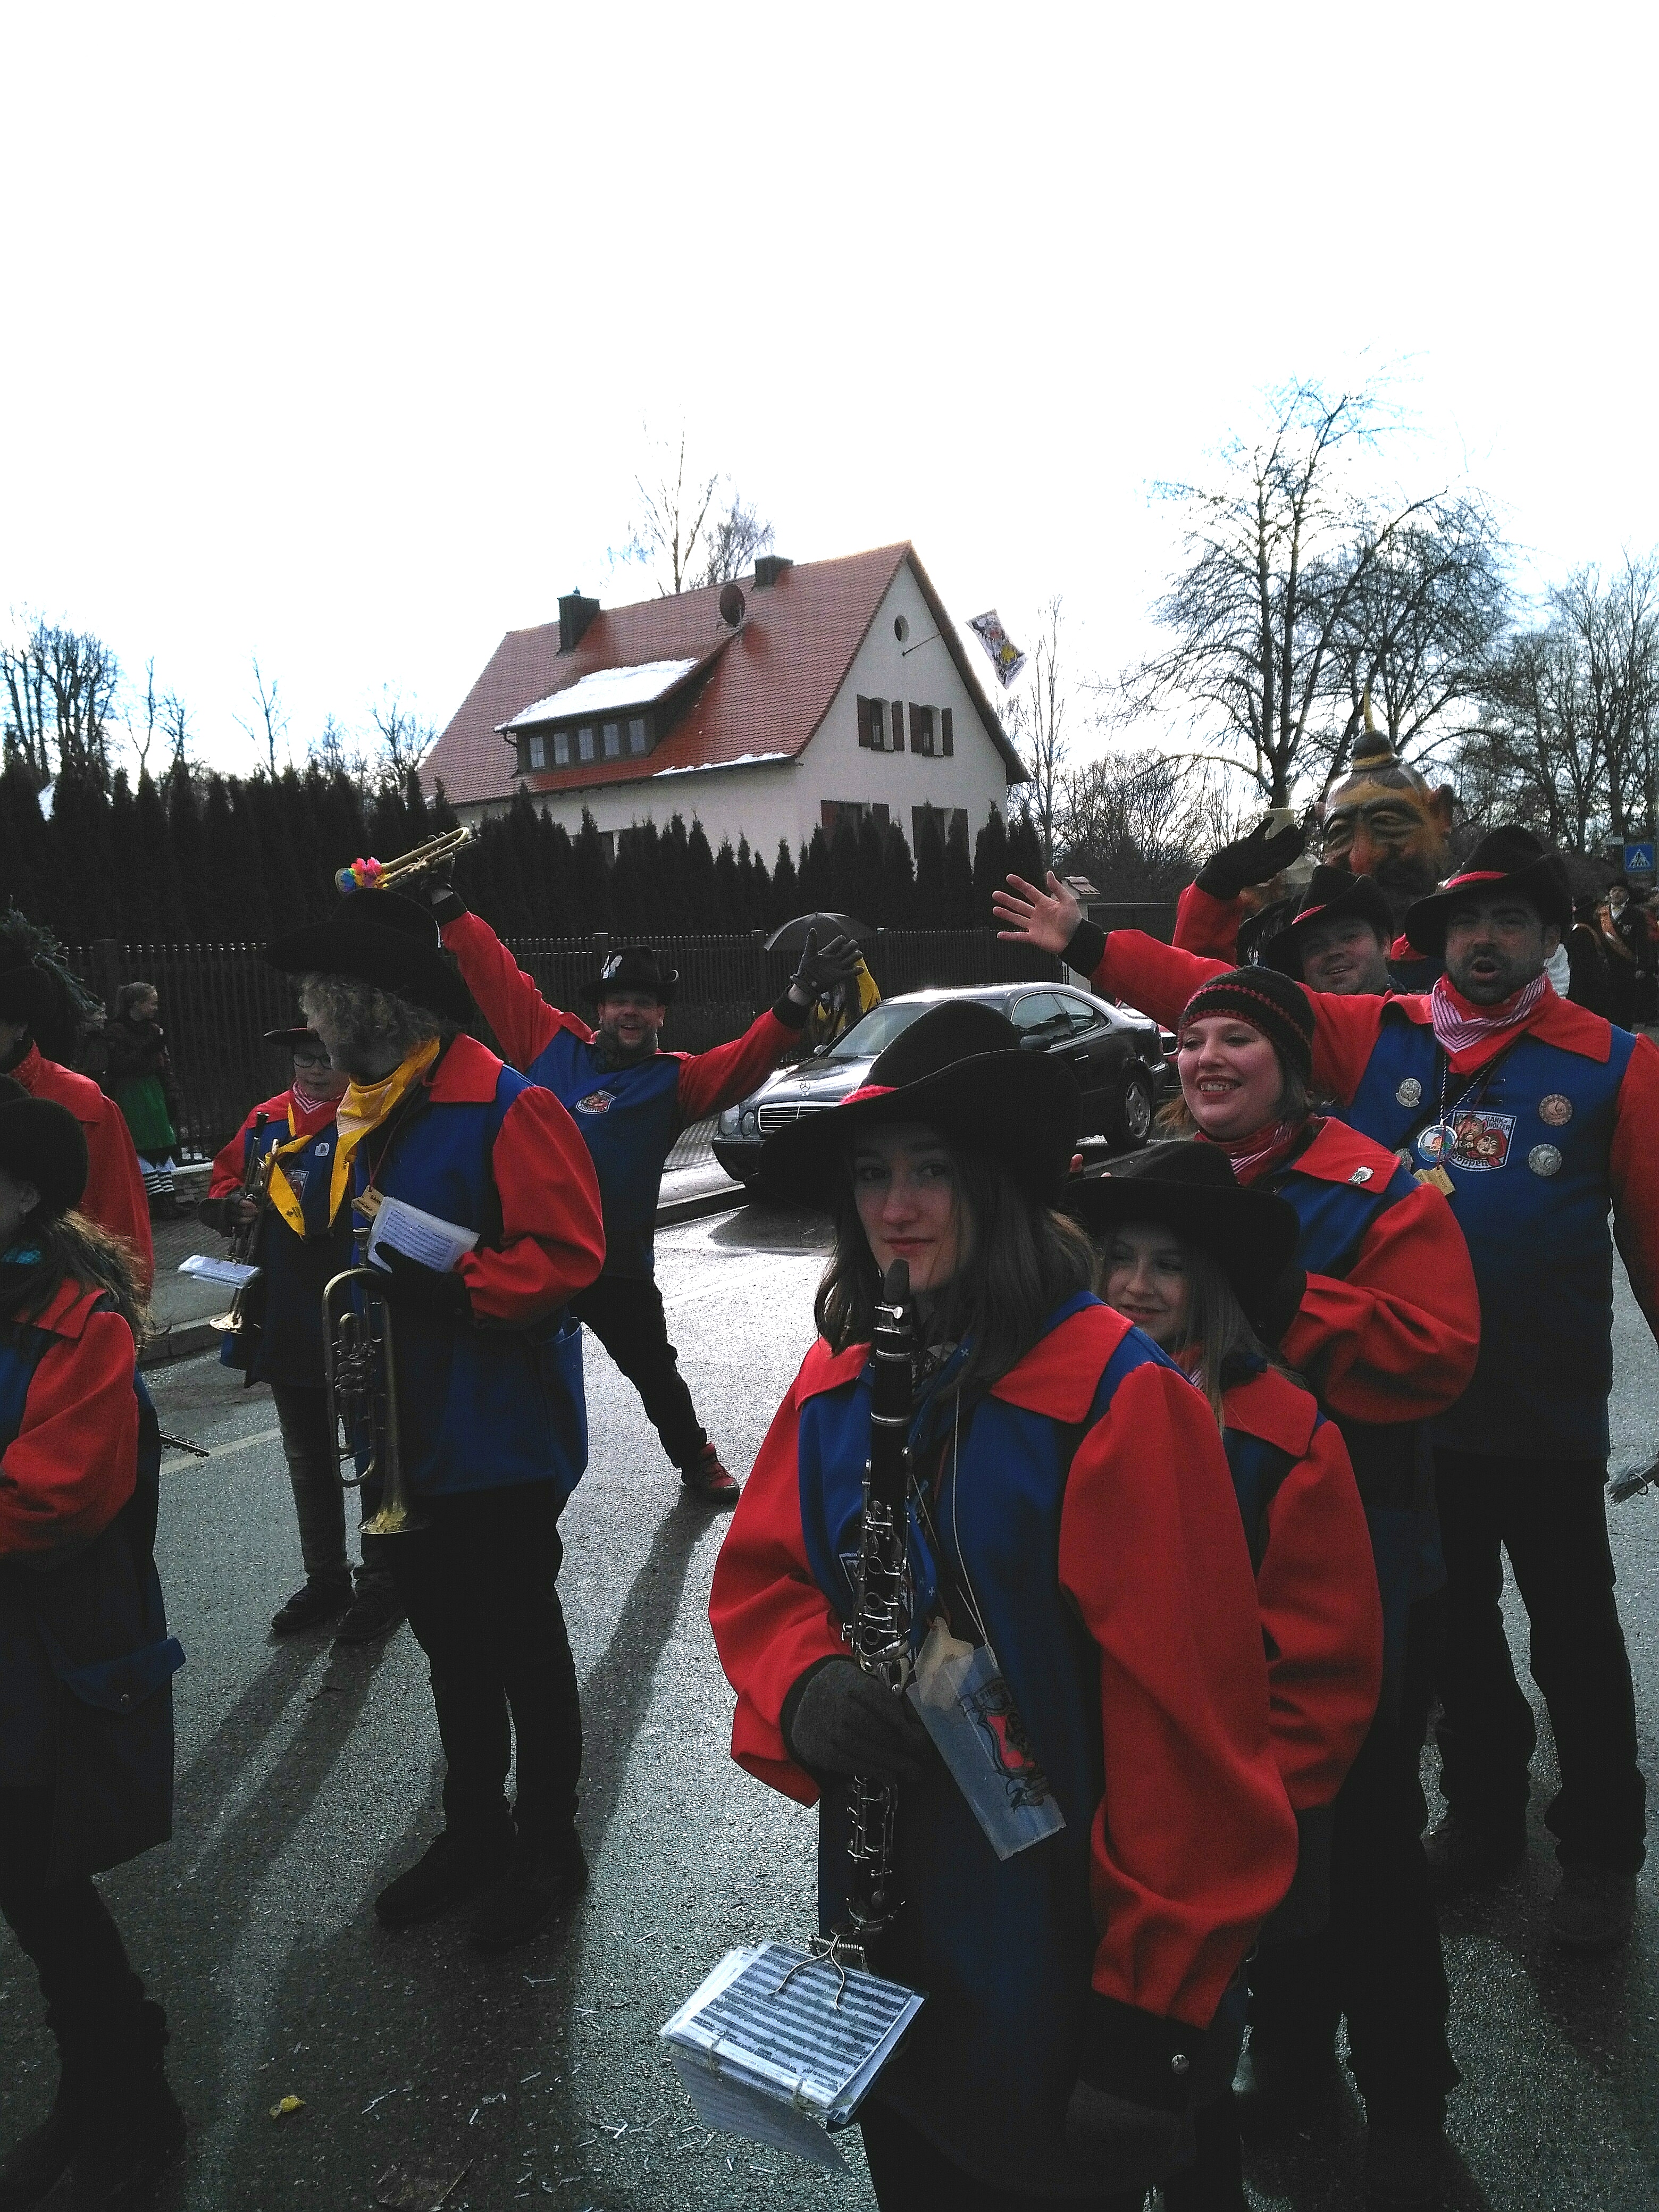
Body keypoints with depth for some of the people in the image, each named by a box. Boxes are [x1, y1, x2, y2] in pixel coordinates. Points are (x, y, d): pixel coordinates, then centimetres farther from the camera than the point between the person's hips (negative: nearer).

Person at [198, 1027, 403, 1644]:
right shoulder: (265, 1121, 7)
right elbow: (223, 1182, 16)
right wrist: (233, 1206, -4)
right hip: (287, 1320, 7)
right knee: (307, 1456, 19)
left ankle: (383, 1583, 24)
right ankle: (326, 1579, 36)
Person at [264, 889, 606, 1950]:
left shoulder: (506, 1107, -18)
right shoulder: (361, 1111, 9)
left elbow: (568, 1255, -23)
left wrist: (445, 1283, -30)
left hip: (500, 1436, -8)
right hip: (404, 1436, 8)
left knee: (520, 1641, 8)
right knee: (449, 1641, 21)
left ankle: (550, 1846, 28)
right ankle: (475, 1828, 40)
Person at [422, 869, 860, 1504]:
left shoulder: (675, 1079, -3)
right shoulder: (551, 1043, 1)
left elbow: (744, 1061, -17)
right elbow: (496, 975, 4)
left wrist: (800, 997, -31)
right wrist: (444, 900, 4)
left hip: (618, 1262, 0)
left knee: (655, 1370, 17)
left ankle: (696, 1462, 40)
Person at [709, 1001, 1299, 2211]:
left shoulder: (1117, 1391, -23)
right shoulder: (837, 1378, -3)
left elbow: (1186, 1704, -20)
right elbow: (758, 1575, 4)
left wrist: (1153, 2000, -15)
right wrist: (806, 1687, -19)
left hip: (1058, 1934, -5)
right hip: (880, 1907, 5)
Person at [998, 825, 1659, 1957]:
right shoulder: (1376, 1035, -2)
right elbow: (1223, 993, -6)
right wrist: (1090, 946, -10)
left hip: (1546, 1413, -2)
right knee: (1453, 1621, 19)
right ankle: (1484, 1813, 41)